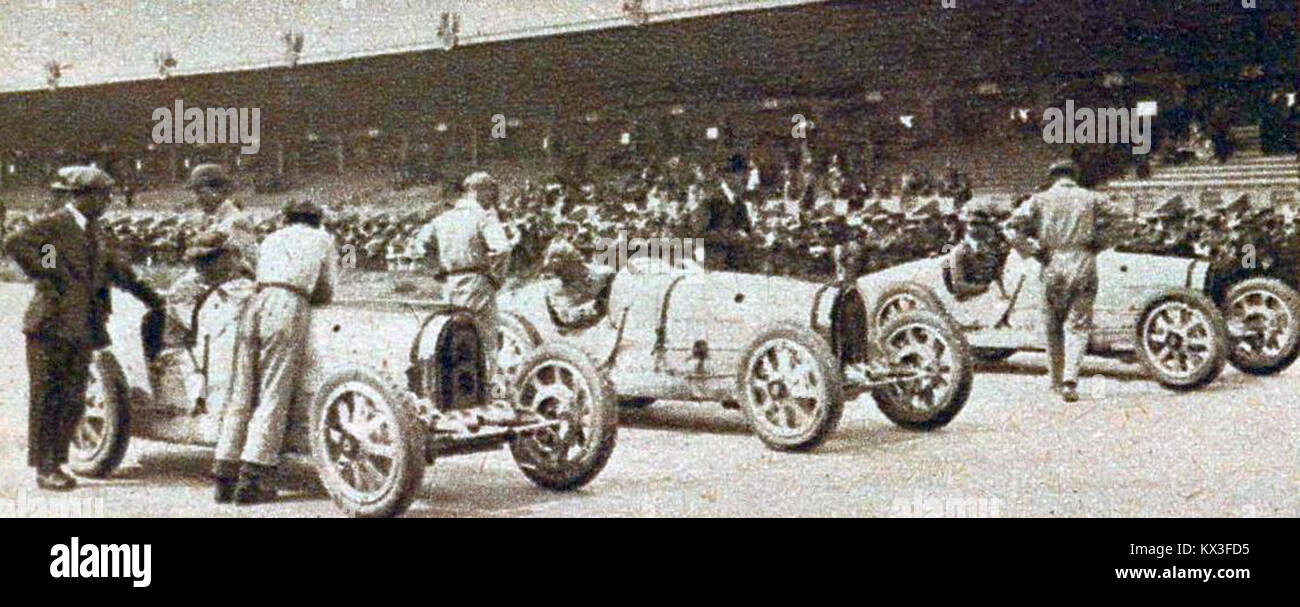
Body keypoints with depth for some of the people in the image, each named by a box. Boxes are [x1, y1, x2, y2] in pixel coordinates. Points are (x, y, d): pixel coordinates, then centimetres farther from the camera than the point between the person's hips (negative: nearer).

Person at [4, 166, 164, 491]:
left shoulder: (91, 228, 17)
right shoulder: (54, 224, -9)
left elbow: (109, 263, 30)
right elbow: (14, 243, -21)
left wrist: (145, 293, 31)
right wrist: (47, 274, -19)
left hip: (82, 329, 8)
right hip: (50, 326, -8)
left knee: (73, 401, 8)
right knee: (46, 399, -2)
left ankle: (56, 463, 16)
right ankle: (44, 469, 2)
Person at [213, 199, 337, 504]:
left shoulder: (270, 239, 30)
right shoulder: (323, 239, 21)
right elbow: (326, 294, 22)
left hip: (255, 304, 4)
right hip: (289, 309, -4)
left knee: (240, 394, 6)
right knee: (273, 397, -6)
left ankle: (225, 476, 3)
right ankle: (252, 480, -11)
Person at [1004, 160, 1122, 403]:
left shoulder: (1040, 199, 6)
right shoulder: (1091, 198, 7)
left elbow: (1014, 226, -5)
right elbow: (1112, 218, -6)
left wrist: (1032, 251, 2)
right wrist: (1097, 244, 5)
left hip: (1053, 267, 1)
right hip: (1084, 267, -1)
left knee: (1053, 328, 13)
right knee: (1078, 326, 1)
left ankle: (1057, 382, 19)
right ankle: (1070, 378, -16)